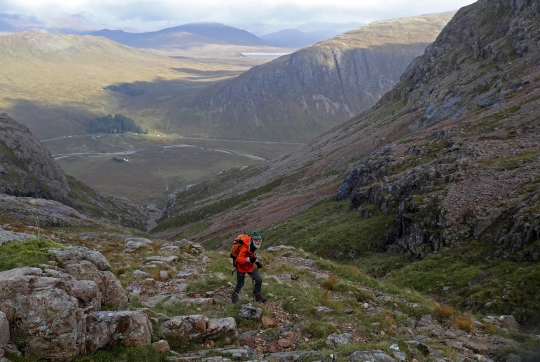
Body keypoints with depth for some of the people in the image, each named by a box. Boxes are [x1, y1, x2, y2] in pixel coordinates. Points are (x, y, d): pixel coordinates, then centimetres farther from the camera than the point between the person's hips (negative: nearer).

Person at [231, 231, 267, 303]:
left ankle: (258, 296, 14)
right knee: (240, 284, 10)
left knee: (259, 280, -3)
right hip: (242, 267, -7)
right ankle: (234, 296, 39)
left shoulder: (254, 246, -4)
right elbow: (239, 259, -38)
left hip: (251, 266, 7)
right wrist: (249, 259, -48)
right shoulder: (245, 247, -32)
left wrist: (257, 262, 5)